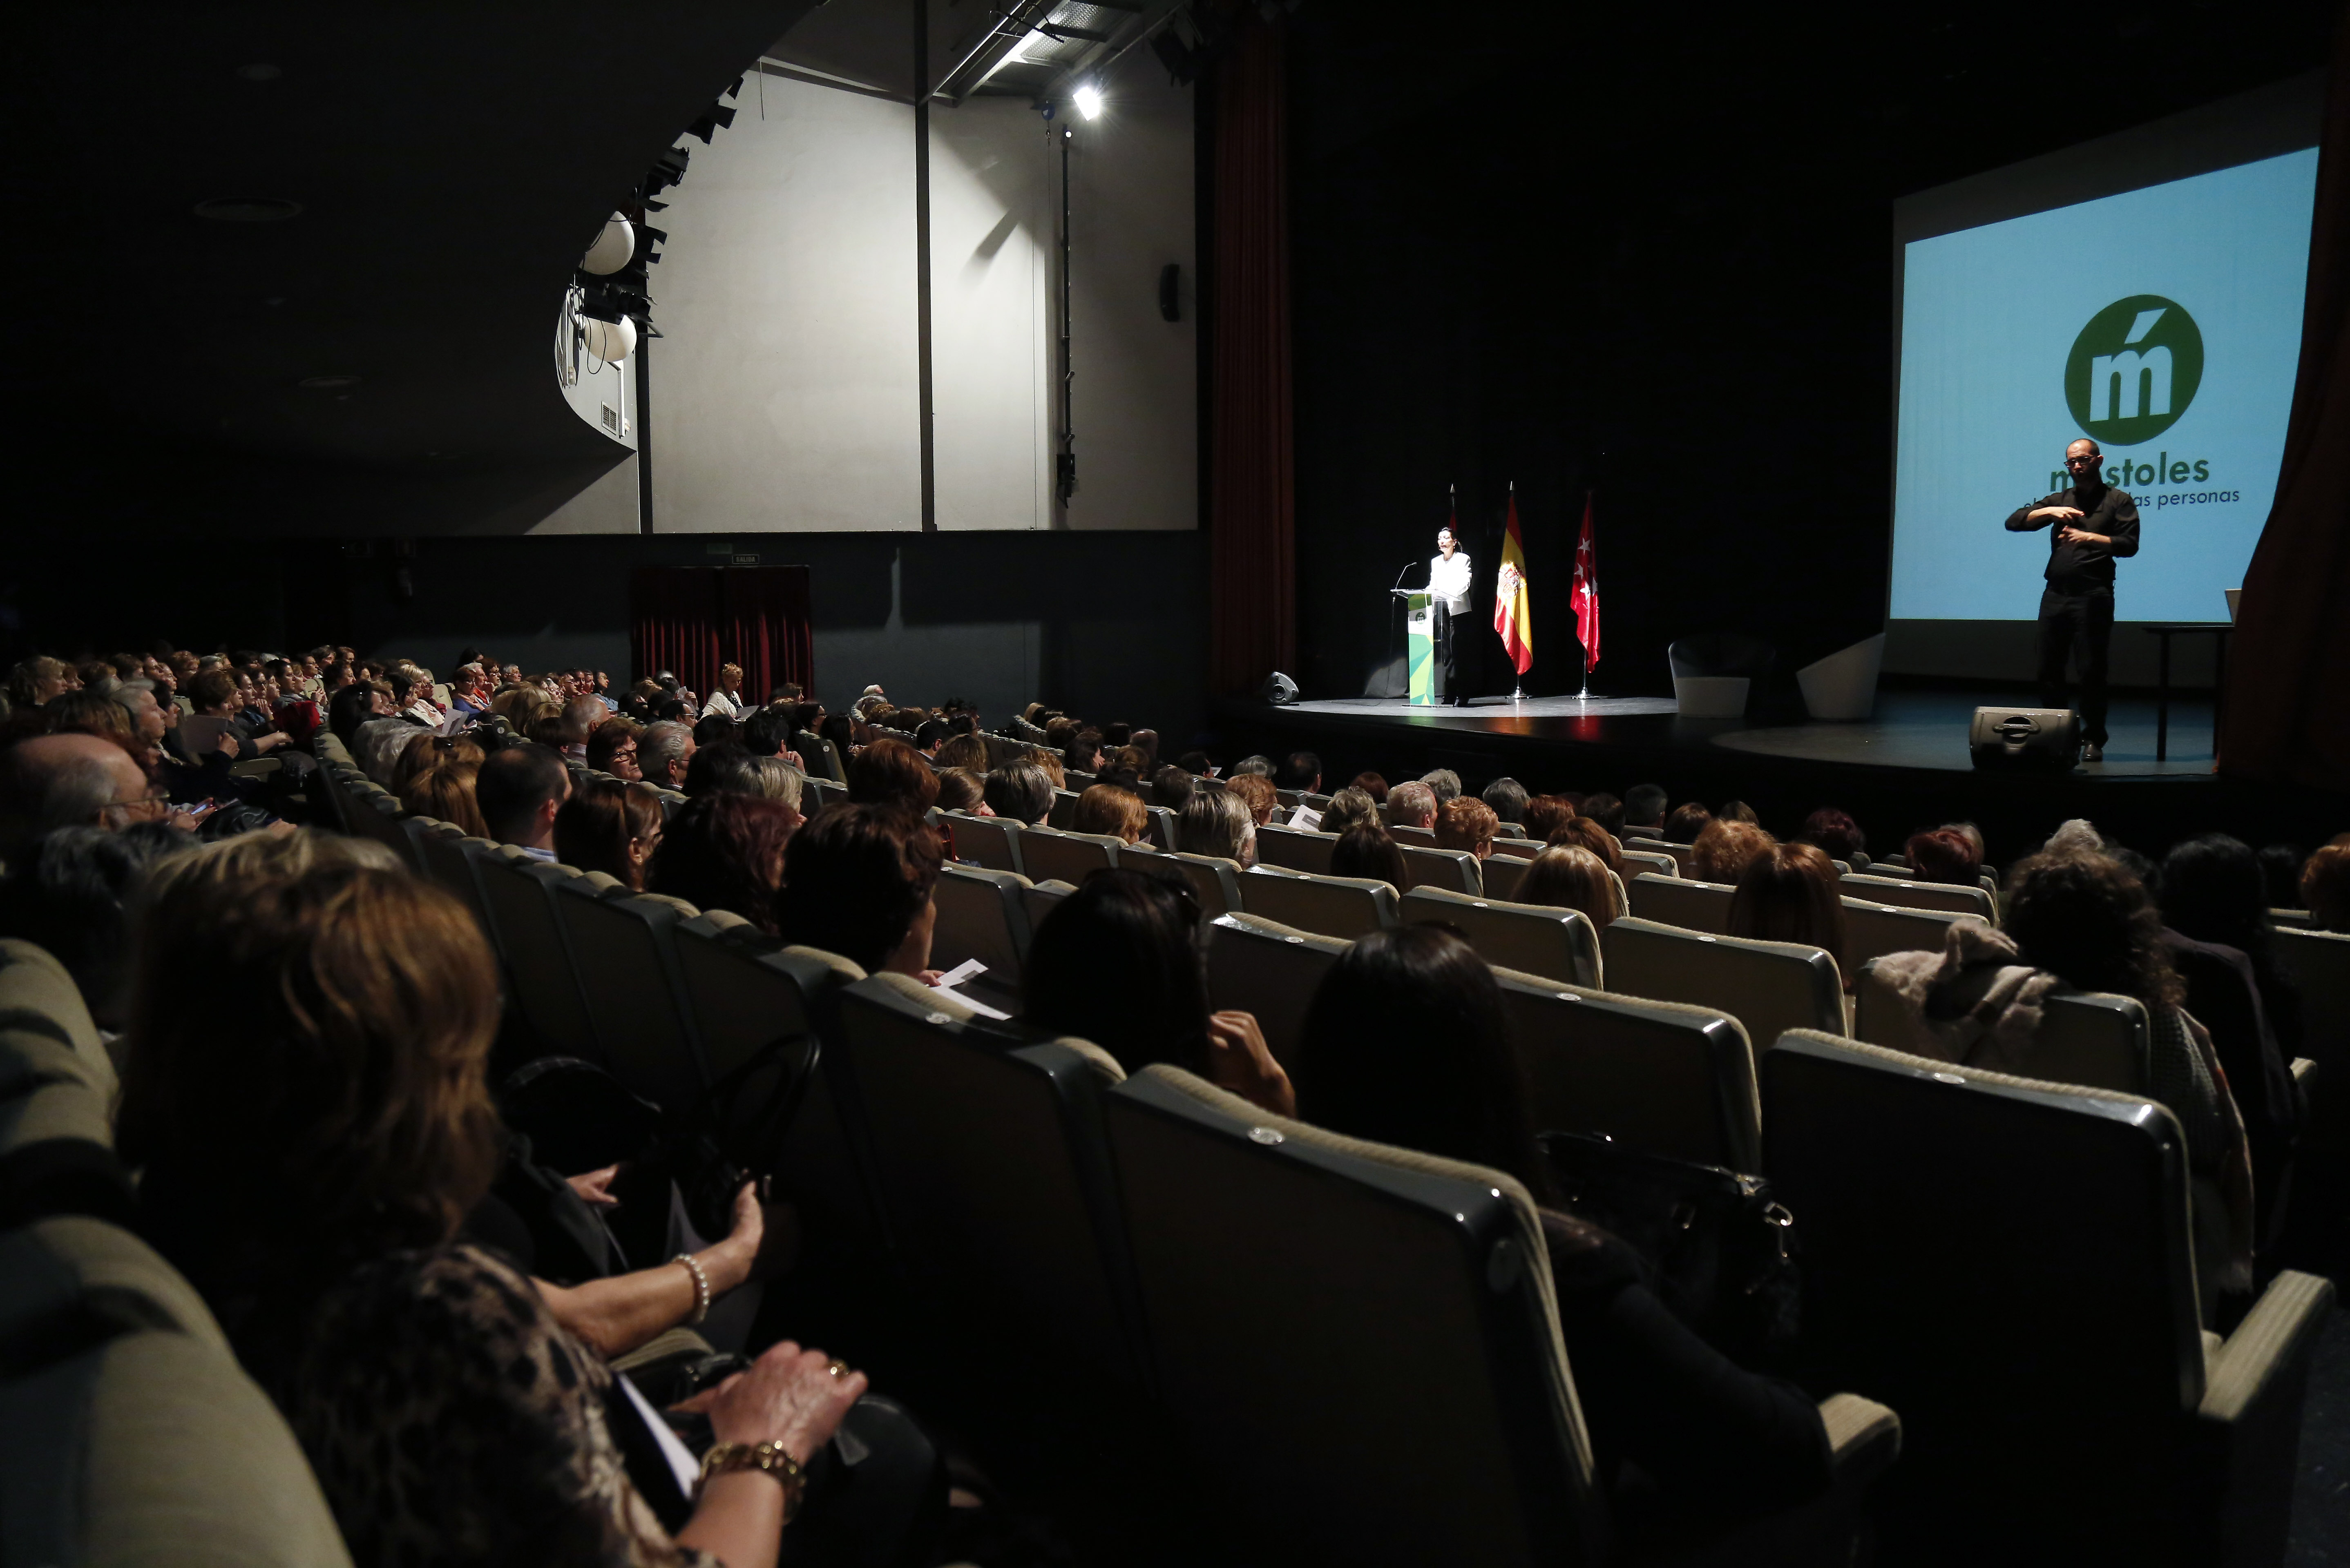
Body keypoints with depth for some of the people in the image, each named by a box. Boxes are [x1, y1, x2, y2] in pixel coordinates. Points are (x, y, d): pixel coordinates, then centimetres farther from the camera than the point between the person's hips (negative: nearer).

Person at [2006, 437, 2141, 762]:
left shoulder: (2118, 501, 8)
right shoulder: (2059, 500, 19)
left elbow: (2129, 544, -3)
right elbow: (2014, 522, 9)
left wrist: (2090, 538, -14)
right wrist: (2049, 512, -6)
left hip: (2092, 596, -4)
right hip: (2055, 595, 4)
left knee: (2091, 669, -5)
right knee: (2049, 668, 4)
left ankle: (2093, 740, 2)